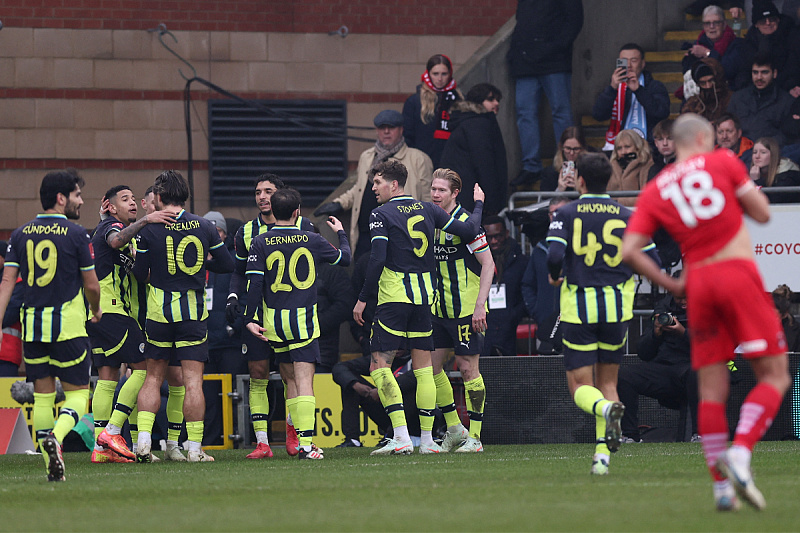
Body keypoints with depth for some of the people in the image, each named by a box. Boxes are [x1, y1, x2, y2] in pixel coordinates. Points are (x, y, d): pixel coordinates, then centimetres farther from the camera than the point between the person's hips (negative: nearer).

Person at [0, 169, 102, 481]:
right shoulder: (75, 234, -5)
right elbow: (91, 285, -1)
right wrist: (96, 311, 20)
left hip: (32, 325, 4)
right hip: (68, 325, -4)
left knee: (42, 395, 10)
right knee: (77, 393, 3)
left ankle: (52, 467, 7)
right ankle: (56, 437, -26)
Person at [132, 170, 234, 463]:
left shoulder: (149, 229, -5)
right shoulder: (205, 227, 0)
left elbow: (140, 273, 0)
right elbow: (227, 264, 7)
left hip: (159, 310, 0)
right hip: (194, 311, 0)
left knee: (153, 377, 10)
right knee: (193, 380, 0)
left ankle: (143, 442, 1)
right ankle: (195, 448, -4)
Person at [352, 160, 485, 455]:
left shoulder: (381, 215, -7)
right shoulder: (428, 209, 7)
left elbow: (377, 260, -16)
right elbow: (468, 231, 8)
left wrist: (363, 298, -9)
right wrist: (478, 204, 27)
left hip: (393, 298, -6)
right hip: (424, 296, 6)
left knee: (380, 366, -3)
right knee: (423, 367, 11)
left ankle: (401, 437, -15)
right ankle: (427, 439, 10)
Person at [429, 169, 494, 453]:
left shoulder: (465, 223, -13)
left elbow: (488, 265, -14)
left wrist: (480, 306, -20)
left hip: (466, 309, -8)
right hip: (441, 309, 8)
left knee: (468, 367, -5)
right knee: (431, 365, 5)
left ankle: (474, 436, 2)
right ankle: (454, 429, 16)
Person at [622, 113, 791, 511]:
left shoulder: (654, 191, 11)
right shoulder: (723, 162, 3)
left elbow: (628, 251, 2)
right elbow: (762, 213, 5)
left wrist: (669, 284, 12)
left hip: (698, 282, 4)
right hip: (738, 272, -4)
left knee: (712, 391, 7)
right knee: (775, 377, -1)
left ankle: (722, 489, 4)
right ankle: (740, 454, -22)